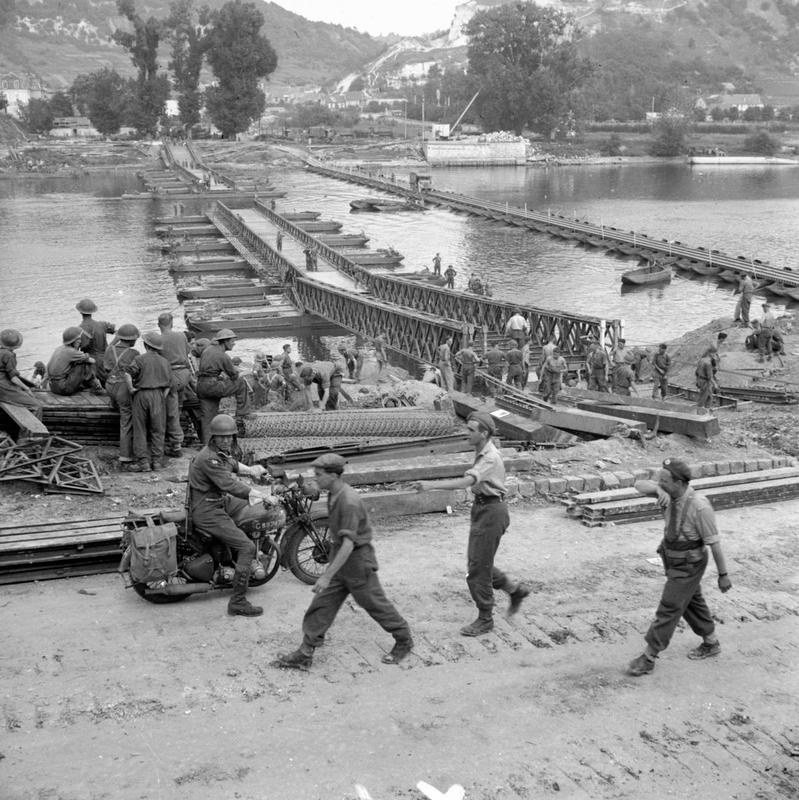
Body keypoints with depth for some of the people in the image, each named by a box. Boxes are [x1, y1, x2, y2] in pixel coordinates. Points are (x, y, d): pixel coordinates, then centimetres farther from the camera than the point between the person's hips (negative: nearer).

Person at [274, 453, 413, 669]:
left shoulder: (350, 502, -27)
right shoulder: (333, 496, 3)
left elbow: (348, 544, -31)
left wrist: (327, 576, -35)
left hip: (357, 559, -9)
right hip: (339, 556, 9)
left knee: (375, 603, 6)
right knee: (322, 604, 6)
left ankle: (404, 641, 26)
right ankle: (305, 654, 10)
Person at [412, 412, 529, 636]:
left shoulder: (490, 458, -23)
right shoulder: (482, 452, 8)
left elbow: (465, 482, -36)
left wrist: (431, 485, -42)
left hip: (491, 512, -9)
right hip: (482, 508, 9)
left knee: (478, 567, -3)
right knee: (478, 563, 15)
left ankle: (485, 619, 10)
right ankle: (515, 590, 31)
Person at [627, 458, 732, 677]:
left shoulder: (699, 507, -32)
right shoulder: (672, 492, -10)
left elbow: (714, 542, -23)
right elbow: (639, 486, -15)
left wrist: (723, 575, -15)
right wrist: (658, 490, -38)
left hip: (688, 566, -8)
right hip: (674, 560, 8)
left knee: (668, 609, -1)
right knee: (691, 603, 23)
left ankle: (648, 658, 9)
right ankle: (711, 643, 43)